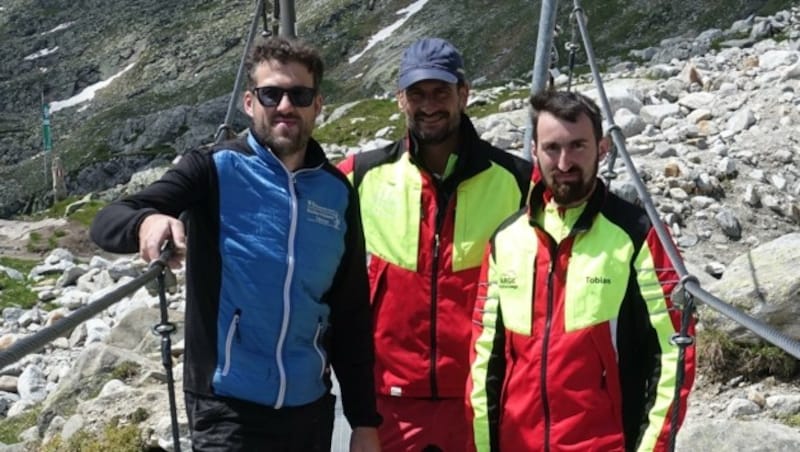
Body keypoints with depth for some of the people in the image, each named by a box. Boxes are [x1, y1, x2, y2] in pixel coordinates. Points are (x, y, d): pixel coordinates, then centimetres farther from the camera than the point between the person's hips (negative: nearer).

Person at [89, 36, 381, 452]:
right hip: (229, 407, -4)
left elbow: (352, 316, 8)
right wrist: (147, 221, -39)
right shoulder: (214, 170, -6)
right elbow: (107, 222, -17)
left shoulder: (338, 193, 4)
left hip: (310, 406, 4)